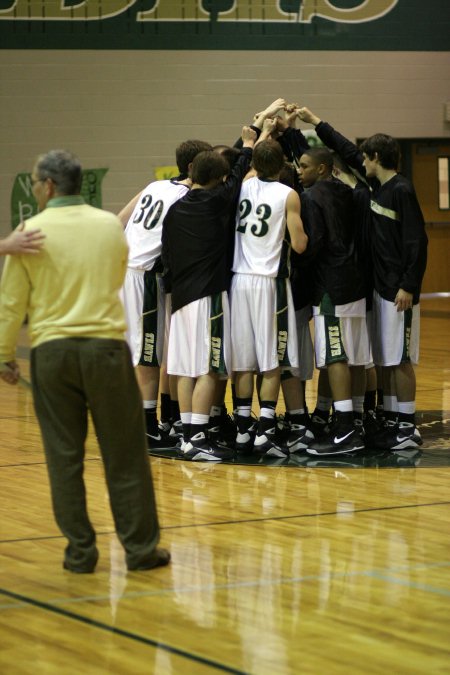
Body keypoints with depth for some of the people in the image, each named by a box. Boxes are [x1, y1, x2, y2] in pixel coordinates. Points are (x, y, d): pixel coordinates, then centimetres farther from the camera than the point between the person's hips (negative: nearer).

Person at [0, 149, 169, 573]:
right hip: (106, 345, 1)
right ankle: (141, 548, 8)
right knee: (124, 455, 6)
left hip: (52, 351, -1)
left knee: (64, 456, 6)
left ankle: (80, 551, 8)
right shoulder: (110, 225, 4)